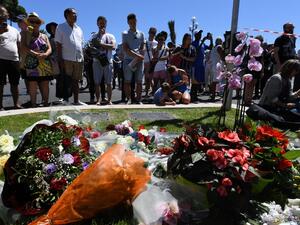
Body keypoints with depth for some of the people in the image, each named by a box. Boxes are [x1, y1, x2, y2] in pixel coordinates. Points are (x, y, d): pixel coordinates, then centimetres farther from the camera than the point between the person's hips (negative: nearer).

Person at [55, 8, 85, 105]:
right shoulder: (61, 27, 3)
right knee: (66, 81, -3)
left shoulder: (79, 29, 17)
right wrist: (60, 60, -11)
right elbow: (58, 45, -3)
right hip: (67, 60, -4)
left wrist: (83, 58, 10)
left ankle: (76, 101, 14)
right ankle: (65, 100, 2)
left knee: (76, 81, 8)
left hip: (79, 59, 5)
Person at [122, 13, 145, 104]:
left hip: (139, 60, 2)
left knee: (139, 81, 1)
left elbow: (143, 47, 12)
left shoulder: (141, 34, 14)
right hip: (128, 60, -2)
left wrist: (140, 57, -6)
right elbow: (125, 49, -4)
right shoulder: (125, 34, 5)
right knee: (127, 81, -2)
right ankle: (129, 99, 6)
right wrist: (136, 55, -13)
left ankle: (139, 100, 7)